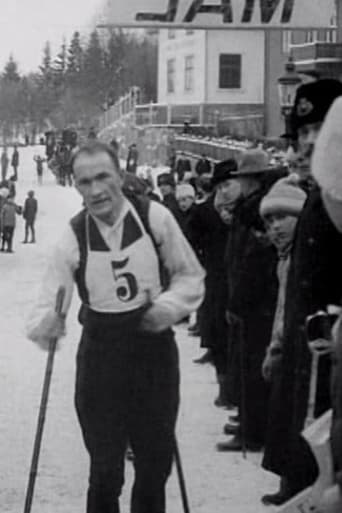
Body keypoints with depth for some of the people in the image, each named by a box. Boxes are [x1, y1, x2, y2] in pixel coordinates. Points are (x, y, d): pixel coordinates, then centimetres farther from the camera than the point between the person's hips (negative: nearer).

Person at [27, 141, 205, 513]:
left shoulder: (154, 217, -9)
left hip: (154, 346, 1)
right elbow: (49, 303, -8)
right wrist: (45, 324, -31)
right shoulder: (74, 235, -9)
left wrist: (170, 305, -15)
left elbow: (190, 275, 3)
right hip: (100, 353, -1)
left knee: (156, 461, 12)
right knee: (104, 465, 3)